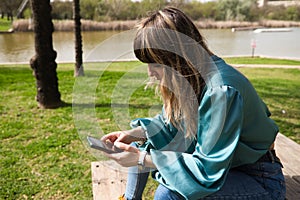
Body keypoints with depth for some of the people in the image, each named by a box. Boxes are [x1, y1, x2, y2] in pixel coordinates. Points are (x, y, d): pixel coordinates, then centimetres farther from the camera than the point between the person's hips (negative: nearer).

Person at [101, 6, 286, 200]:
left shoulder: (222, 90, -32)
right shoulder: (188, 77, -8)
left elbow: (208, 169, -29)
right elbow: (169, 123, 6)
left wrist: (143, 159, -26)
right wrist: (133, 134, -10)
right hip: (217, 160, 8)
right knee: (139, 144, 6)